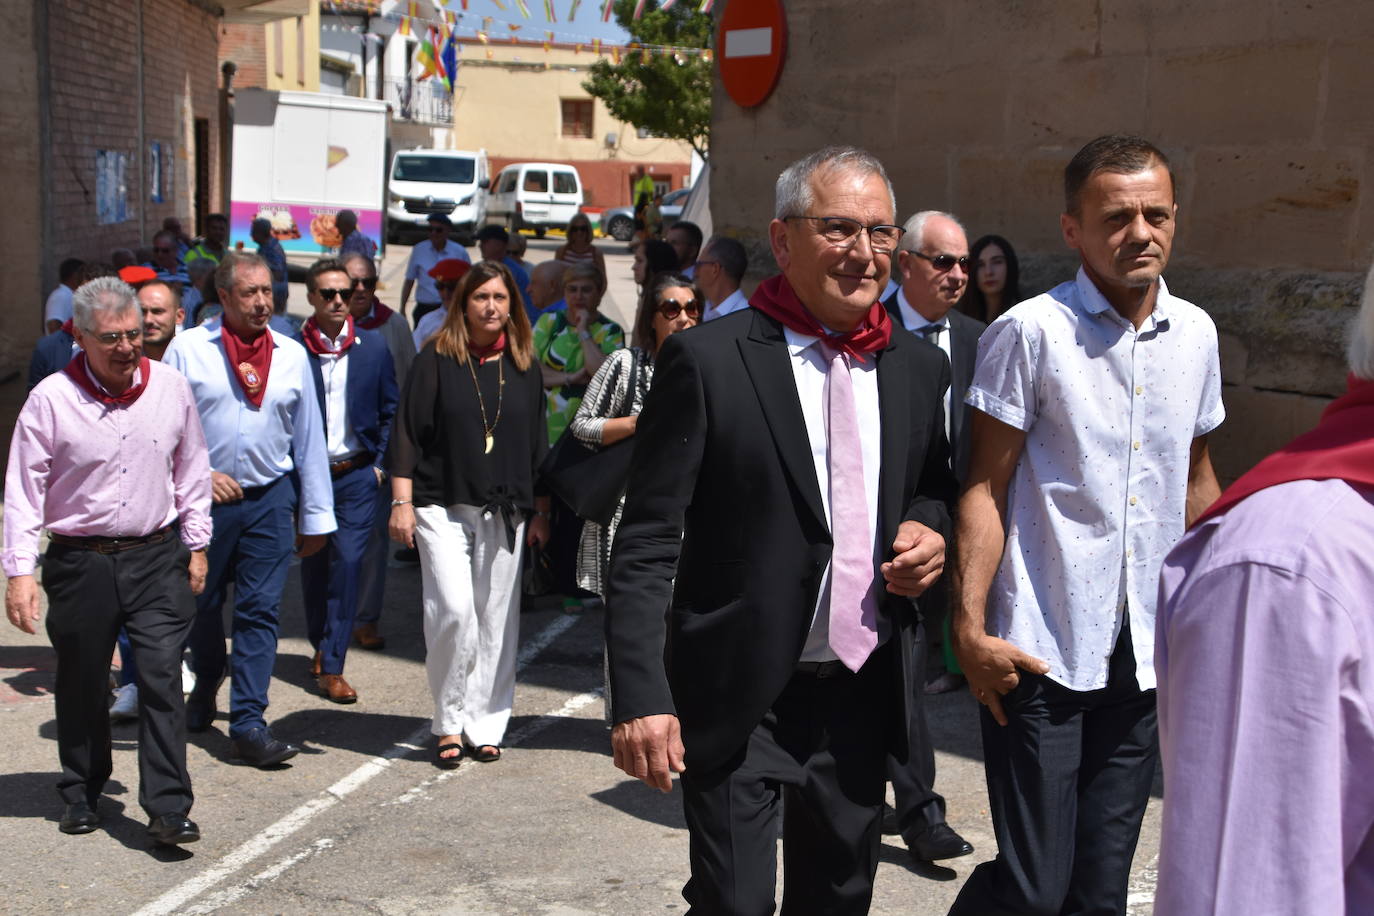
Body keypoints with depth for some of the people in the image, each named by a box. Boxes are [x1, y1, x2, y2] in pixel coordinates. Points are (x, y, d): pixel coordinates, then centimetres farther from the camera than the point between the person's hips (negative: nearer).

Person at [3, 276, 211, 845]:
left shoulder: (171, 388, 0)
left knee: (163, 679, -7)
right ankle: (81, 794, 31)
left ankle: (168, 809, -3)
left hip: (156, 559, 1)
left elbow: (191, 472, 11)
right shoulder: (51, 399, -7)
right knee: (81, 686, 12)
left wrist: (195, 546, 12)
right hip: (81, 563, -1)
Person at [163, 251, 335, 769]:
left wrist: (315, 515, 9)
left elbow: (309, 438, 9)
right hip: (203, 498, -1)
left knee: (260, 610, -3)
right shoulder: (188, 348, -2)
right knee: (202, 605, 14)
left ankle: (248, 723, 1)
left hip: (270, 498, 1)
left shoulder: (291, 354, 5)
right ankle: (205, 688, 41)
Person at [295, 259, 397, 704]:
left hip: (356, 475, 0)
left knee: (348, 562, -8)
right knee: (313, 564, 11)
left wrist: (379, 465, 3)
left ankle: (331, 666, -3)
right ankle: (321, 646, 33)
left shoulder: (373, 347, 3)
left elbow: (390, 412, 9)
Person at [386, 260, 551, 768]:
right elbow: (407, 434, -1)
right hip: (442, 506, -3)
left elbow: (537, 444, 15)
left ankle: (483, 726, 14)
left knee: (496, 620, 3)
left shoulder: (524, 366, 10)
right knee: (453, 612, -13)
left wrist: (540, 511, 14)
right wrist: (402, 502, -7)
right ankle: (450, 722, 4)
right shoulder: (436, 359, 0)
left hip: (504, 512, 3)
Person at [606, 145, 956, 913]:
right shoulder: (707, 360, -10)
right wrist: (641, 696, -18)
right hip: (741, 701, -5)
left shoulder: (920, 368, 6)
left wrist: (930, 530, -2)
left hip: (863, 696, 5)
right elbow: (647, 544, -11)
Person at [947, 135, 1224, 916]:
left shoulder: (1195, 334, 8)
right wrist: (970, 629, -14)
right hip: (1042, 650, -5)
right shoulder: (1031, 332, -8)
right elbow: (985, 489, -7)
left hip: (1147, 652, 5)